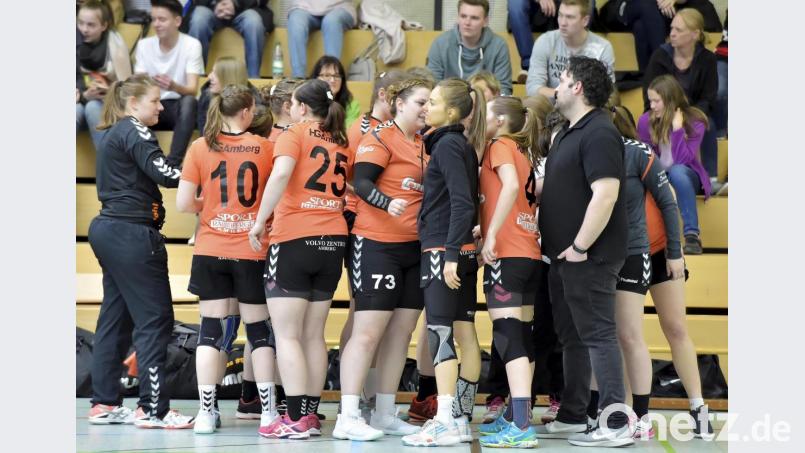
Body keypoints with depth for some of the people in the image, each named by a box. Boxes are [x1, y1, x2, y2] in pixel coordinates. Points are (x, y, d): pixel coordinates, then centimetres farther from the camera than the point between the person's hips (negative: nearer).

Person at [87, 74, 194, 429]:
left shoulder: (114, 134, 20)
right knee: (155, 318, -9)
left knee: (116, 317, 12)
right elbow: (161, 172, -20)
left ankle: (104, 404, 14)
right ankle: (153, 409, -11)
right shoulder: (134, 132, -9)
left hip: (109, 230, 10)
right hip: (131, 233, -10)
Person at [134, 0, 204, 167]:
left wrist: (173, 86, -44)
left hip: (179, 109, -2)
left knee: (189, 101, -37)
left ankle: (173, 163, -41)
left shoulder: (191, 45, -11)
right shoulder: (144, 45, -1)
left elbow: (192, 90, -21)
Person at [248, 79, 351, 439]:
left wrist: (260, 220, -17)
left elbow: (281, 173, -21)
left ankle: (296, 420, -8)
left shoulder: (294, 134, -4)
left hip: (293, 239, -6)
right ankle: (310, 415, 12)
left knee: (287, 335, -3)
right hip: (334, 239, 6)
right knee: (313, 335, 12)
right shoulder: (342, 144, 13)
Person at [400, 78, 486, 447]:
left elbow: (462, 203, -19)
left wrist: (450, 254, -22)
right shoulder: (463, 145, 15)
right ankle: (461, 419, 14)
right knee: (465, 333, 9)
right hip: (463, 251, 9)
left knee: (440, 334, -11)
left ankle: (445, 424, -16)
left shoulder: (447, 145, -11)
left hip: (442, 250, -9)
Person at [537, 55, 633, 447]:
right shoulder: (568, 133, 16)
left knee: (597, 335, -9)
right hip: (564, 257, 10)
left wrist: (580, 247, -23)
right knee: (572, 337, 15)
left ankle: (616, 425, -8)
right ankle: (571, 418, 24)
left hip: (588, 258, -10)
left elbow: (605, 194, -26)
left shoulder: (598, 134, -17)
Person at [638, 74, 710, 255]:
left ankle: (692, 234, -39)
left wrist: (677, 129, -29)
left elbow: (682, 160, -21)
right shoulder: (646, 121, -5)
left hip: (686, 177, -2)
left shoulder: (694, 121, -12)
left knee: (677, 171, -39)